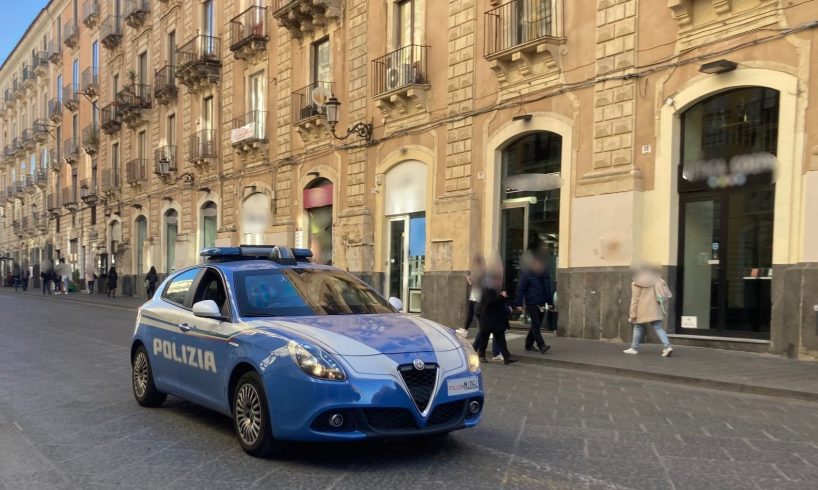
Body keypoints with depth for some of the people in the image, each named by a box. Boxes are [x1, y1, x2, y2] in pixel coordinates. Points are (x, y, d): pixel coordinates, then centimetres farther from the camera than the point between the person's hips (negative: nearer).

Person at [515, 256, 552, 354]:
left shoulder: (544, 273, 10)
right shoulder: (526, 274, -8)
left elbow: (548, 289, 18)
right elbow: (520, 289, -10)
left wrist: (549, 301, 14)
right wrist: (519, 304, -15)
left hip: (541, 304, 7)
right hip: (531, 304, -7)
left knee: (536, 325, 12)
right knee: (536, 324, -11)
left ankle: (529, 345, 23)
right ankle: (541, 346, -14)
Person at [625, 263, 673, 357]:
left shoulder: (637, 283, -6)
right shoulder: (657, 281, 10)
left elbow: (635, 300, -8)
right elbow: (667, 295, 13)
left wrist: (632, 314, -5)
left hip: (642, 311, -4)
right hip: (655, 310, 4)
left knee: (638, 327, 10)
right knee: (658, 328, 3)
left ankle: (634, 348, 17)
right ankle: (667, 346, -12)